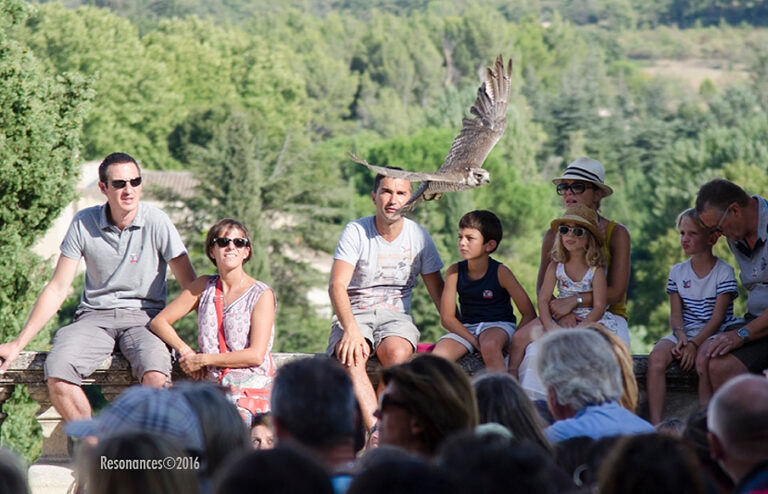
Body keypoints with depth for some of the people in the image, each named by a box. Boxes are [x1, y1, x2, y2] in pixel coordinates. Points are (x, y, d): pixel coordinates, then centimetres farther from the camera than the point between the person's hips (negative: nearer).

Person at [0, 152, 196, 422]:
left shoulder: (156, 222, -7)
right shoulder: (84, 223, -1)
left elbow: (191, 287, -2)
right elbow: (57, 289, 4)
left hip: (144, 316, -2)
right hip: (95, 316, 2)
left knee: (155, 375, -35)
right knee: (56, 372, -29)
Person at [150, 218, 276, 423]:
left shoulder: (261, 295, 2)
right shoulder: (204, 287, 15)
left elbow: (256, 355, -7)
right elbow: (159, 321, 16)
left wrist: (203, 359, -6)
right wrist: (185, 351, -1)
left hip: (250, 390, -3)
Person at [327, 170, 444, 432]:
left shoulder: (418, 236, 5)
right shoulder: (356, 232, -4)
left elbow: (437, 290, 11)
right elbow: (337, 286, -14)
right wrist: (350, 329, -31)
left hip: (396, 315, 2)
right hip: (355, 314, -1)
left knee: (396, 352, -34)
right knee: (350, 357, -35)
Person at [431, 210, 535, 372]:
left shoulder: (501, 272, -10)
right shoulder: (454, 272, -3)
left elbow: (529, 313, -7)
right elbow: (447, 318, -5)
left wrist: (513, 344, -19)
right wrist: (475, 342, -17)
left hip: (499, 324, -3)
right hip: (466, 328, 3)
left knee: (490, 345, -38)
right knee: (438, 356, -26)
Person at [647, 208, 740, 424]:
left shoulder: (724, 272, -3)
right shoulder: (677, 272, 12)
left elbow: (717, 317, -9)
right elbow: (675, 313, 8)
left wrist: (695, 343, -21)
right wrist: (681, 336, -14)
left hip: (714, 333, -4)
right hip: (684, 332, 4)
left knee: (703, 360, -37)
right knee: (656, 357, -26)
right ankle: (655, 425, -30)